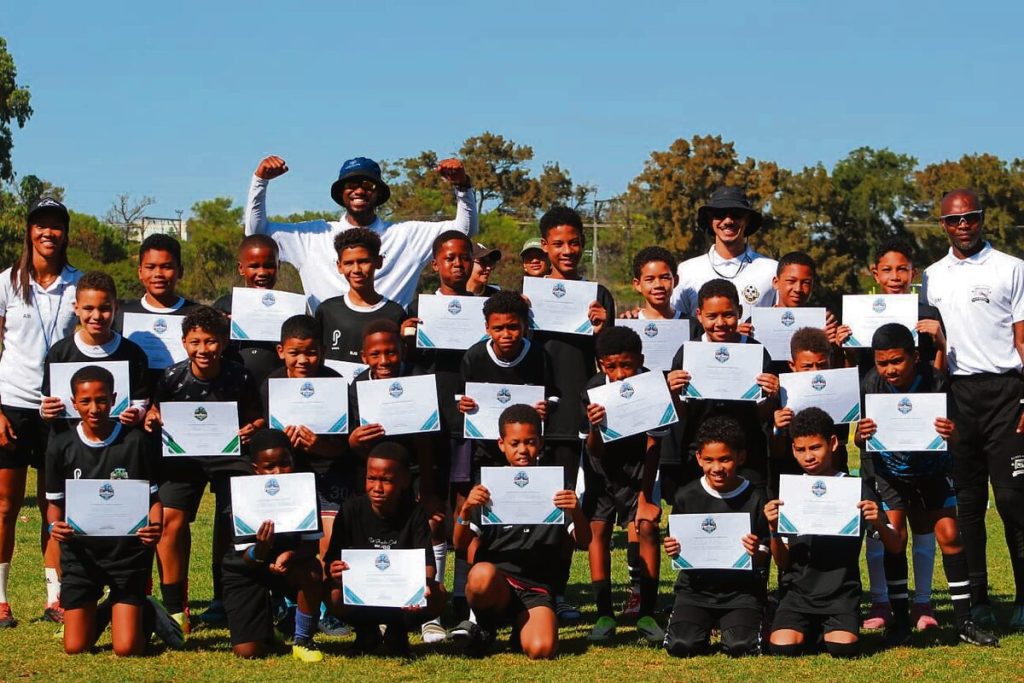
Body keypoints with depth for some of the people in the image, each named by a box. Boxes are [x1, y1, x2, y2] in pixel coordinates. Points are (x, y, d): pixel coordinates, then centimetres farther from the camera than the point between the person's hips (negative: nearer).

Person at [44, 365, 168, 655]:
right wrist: (55, 526, -13)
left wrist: (156, 527, -21)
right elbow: (54, 502, 9)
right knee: (75, 648, -1)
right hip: (80, 552, 2)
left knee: (127, 648, -10)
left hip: (128, 551, -2)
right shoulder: (61, 446, 0)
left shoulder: (137, 442, -7)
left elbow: (156, 496, -1)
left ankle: (145, 613, 25)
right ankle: (101, 614, 32)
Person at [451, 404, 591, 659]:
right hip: (495, 582, 0)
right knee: (482, 574, -37)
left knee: (541, 650, -27)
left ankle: (522, 629, 11)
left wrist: (576, 511, -19)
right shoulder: (489, 487, 7)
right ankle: (483, 627, -3)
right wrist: (466, 509, -19)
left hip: (537, 587, 0)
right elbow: (461, 544, 1)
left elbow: (584, 543, 2)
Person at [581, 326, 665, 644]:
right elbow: (595, 452, -21)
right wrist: (594, 430, -45)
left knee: (646, 527, -14)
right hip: (603, 463, 1)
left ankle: (647, 613, -6)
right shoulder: (593, 392, -24)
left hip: (638, 465, -1)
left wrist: (645, 497, -17)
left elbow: (653, 445, -17)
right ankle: (604, 614, 2)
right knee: (598, 529, -5)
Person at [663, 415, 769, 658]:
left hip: (741, 590, -1)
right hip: (695, 588, 1)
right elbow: (677, 548, 8)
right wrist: (672, 550, -15)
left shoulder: (755, 499, -4)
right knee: (681, 646, -21)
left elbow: (764, 558, 0)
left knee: (741, 646, -23)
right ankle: (703, 625, 15)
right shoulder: (686, 497, 0)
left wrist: (756, 553, -23)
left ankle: (746, 621, 13)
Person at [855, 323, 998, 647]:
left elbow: (953, 436, -19)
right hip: (890, 471, 0)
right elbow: (859, 442, -13)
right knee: (894, 537, -10)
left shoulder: (935, 382, -24)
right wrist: (861, 435, -37)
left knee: (949, 534, -7)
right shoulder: (871, 386, -20)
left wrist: (952, 434, -43)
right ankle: (900, 620, 2)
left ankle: (964, 620, 2)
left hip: (931, 467, 0)